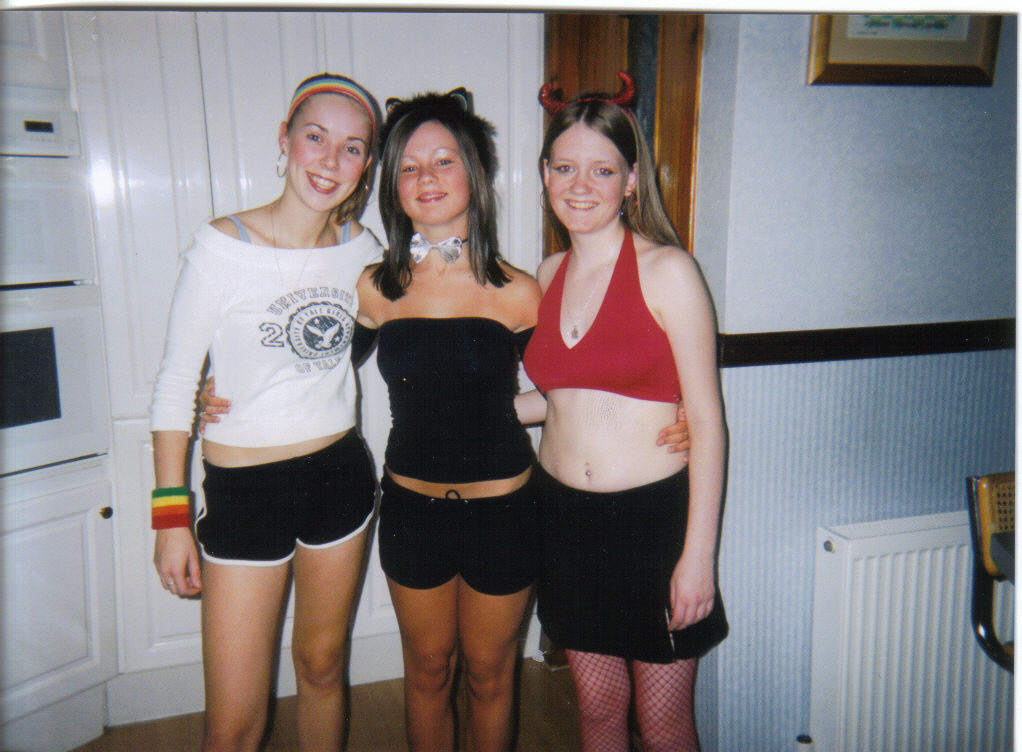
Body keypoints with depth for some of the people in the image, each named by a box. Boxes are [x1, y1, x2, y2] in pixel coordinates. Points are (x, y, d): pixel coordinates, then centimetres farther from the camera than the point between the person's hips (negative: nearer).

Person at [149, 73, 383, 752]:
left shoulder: (363, 249, -1)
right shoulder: (223, 246, -13)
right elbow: (176, 383, -8)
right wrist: (171, 516, -9)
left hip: (340, 475, 4)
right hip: (244, 489, -3)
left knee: (322, 667, 20)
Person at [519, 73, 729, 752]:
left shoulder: (667, 270, -11)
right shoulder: (549, 275, 6)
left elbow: (707, 420, -12)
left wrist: (699, 555, -14)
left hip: (654, 516, -4)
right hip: (565, 513, 5)